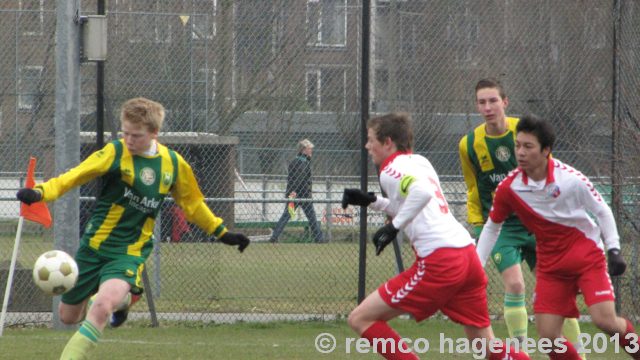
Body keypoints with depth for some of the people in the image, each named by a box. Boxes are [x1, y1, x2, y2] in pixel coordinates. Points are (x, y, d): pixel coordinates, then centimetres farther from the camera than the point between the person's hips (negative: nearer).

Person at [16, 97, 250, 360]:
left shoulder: (174, 164, 0)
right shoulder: (115, 153, -9)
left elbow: (192, 204, 16)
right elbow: (75, 176, -20)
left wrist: (222, 233, 18)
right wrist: (41, 193, -36)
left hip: (130, 253, -1)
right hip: (94, 246, 1)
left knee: (100, 308, -28)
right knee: (69, 316, 12)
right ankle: (120, 299, 42)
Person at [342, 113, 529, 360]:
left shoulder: (391, 170, -4)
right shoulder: (419, 162, 21)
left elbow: (422, 192, -25)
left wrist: (394, 227, -18)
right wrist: (372, 201, 29)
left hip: (439, 262, -8)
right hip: (468, 255, 9)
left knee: (360, 320, -2)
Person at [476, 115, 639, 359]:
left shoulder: (571, 179, -19)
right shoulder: (508, 189, -10)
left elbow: (602, 211, -4)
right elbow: (492, 227, 6)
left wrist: (614, 251, -10)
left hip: (588, 257, -3)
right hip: (550, 265, 3)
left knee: (605, 320, -18)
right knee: (548, 335, -7)